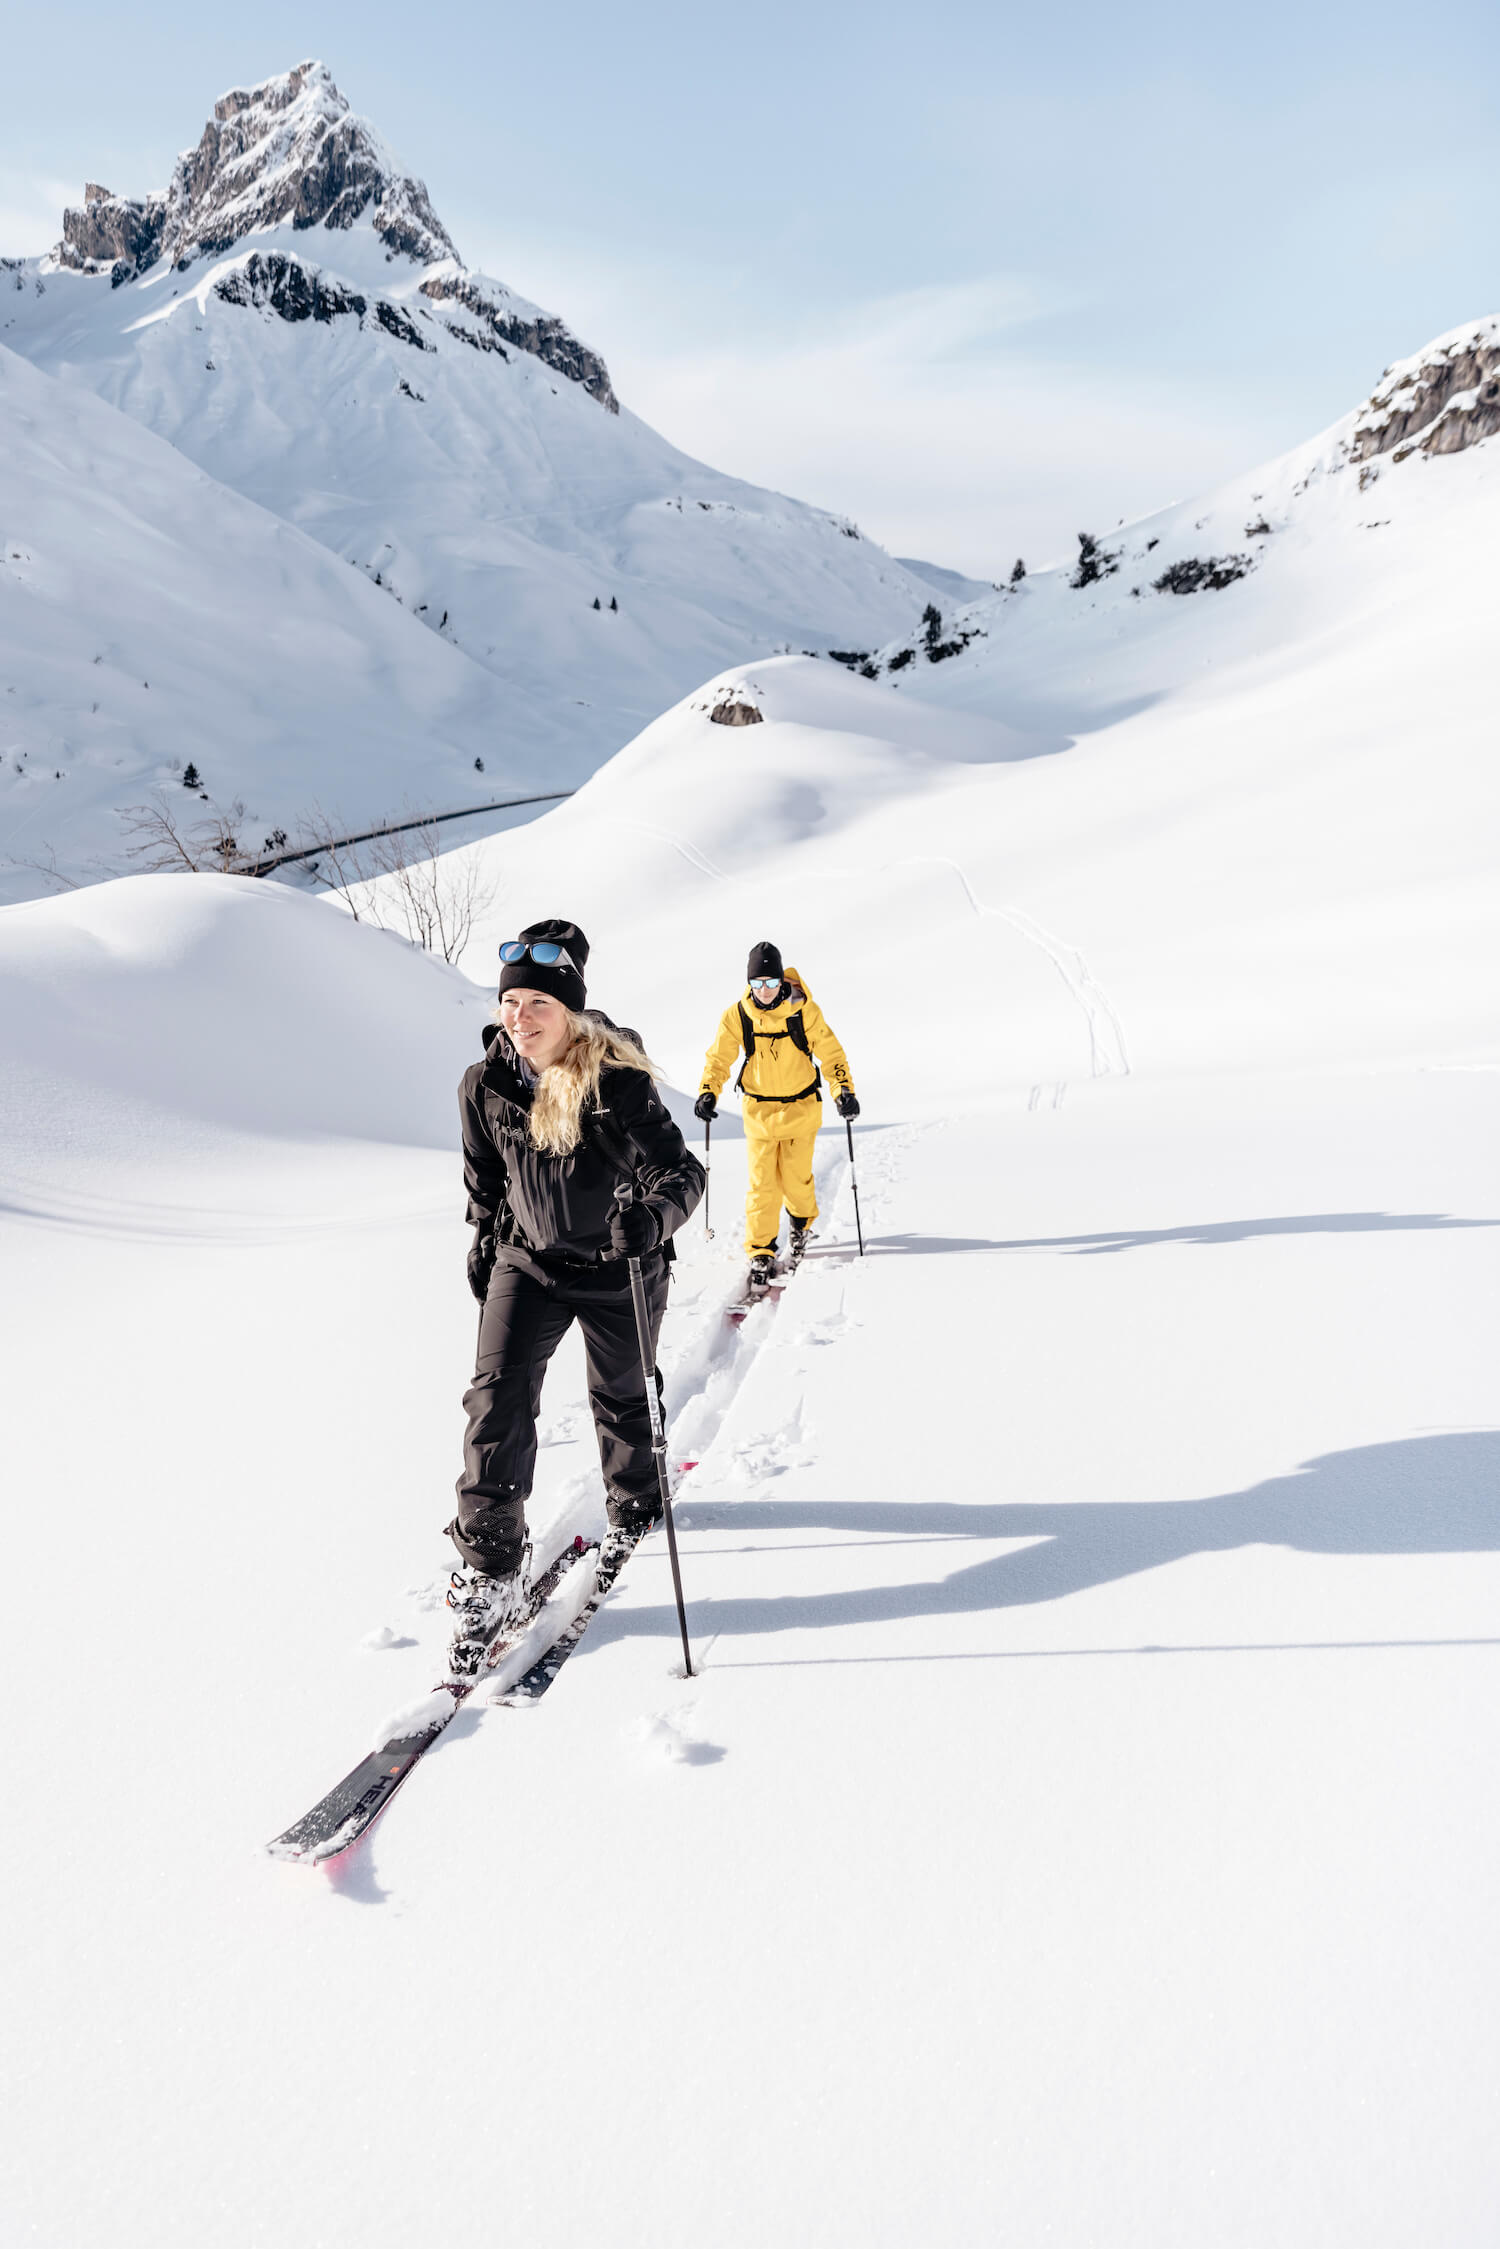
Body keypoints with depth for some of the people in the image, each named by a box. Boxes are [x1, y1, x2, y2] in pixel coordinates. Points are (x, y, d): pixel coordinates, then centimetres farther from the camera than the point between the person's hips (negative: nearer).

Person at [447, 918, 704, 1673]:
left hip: (616, 1269, -2)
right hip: (528, 1263, 3)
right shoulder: (486, 1085, -10)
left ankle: (634, 1505, 47)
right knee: (497, 1396, -11)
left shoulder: (617, 1084, -23)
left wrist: (654, 1215, -50)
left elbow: (680, 1170, -29)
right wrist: (485, 1242, 17)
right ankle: (491, 1568, -3)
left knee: (620, 1396, 16)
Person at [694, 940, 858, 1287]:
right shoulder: (736, 1015, -8)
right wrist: (708, 1093, -12)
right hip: (759, 1110, 1)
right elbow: (719, 1059, 2)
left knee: (795, 1176, 5)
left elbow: (830, 1051, -5)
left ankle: (801, 1222, 37)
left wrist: (843, 1090, -15)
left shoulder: (804, 1009, -11)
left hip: (801, 1107, -1)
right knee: (762, 1183, -3)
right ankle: (761, 1253, 7)